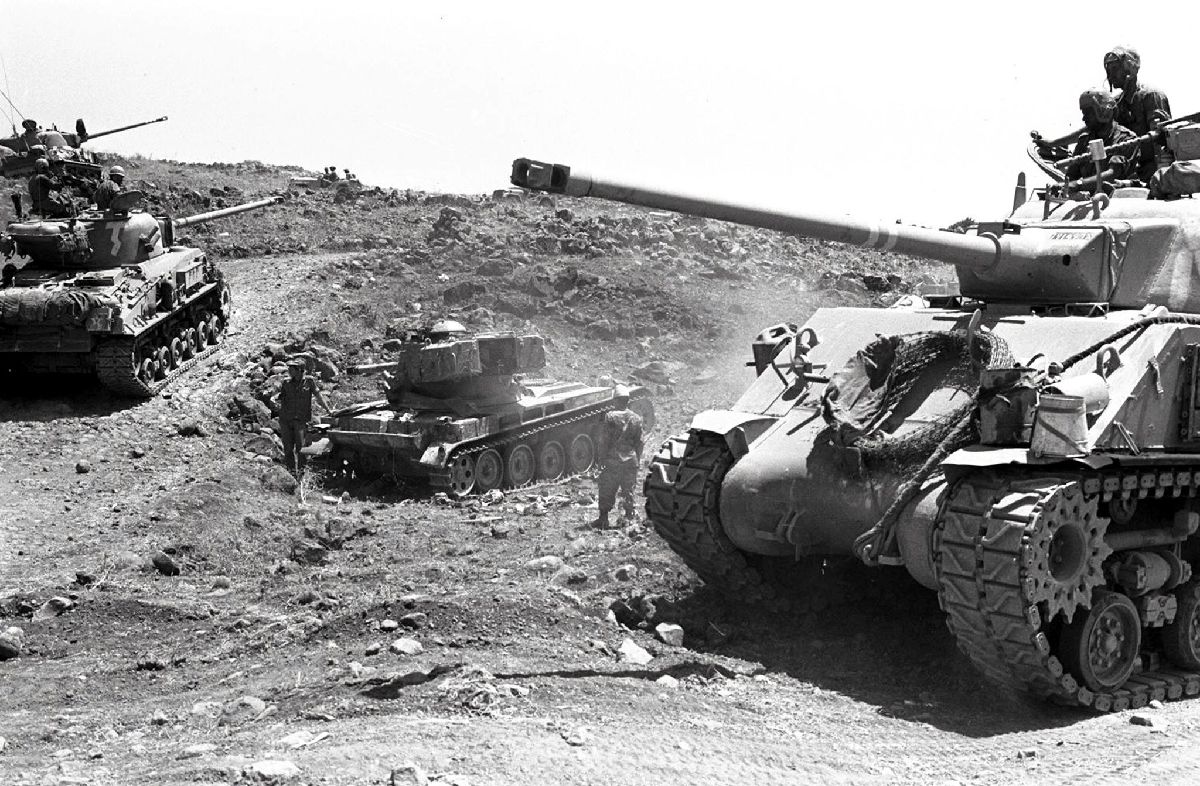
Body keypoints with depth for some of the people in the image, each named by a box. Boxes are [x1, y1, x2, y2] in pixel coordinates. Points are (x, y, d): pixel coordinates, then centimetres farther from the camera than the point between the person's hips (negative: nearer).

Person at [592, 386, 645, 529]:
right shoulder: (636, 418, 5)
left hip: (613, 459, -3)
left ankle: (603, 519, 5)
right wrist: (637, 460, 16)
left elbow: (604, 441, -8)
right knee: (628, 491, 11)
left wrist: (601, 459, -3)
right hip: (631, 460, 3)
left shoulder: (610, 417, -7)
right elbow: (639, 443, 9)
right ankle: (626, 518, 11)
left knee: (606, 491, 5)